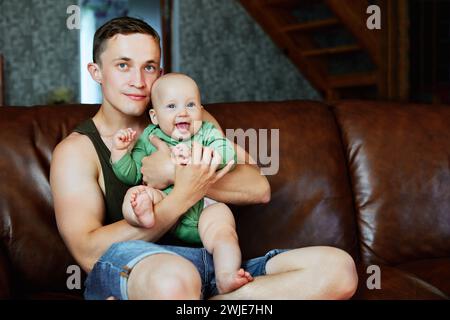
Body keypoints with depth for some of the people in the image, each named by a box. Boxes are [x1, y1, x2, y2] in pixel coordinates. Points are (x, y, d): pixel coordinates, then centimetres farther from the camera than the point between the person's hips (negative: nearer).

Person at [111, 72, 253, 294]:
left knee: (220, 224, -31)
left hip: (206, 206, -2)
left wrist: (196, 156, -22)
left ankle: (226, 276, -46)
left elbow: (228, 156, -7)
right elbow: (132, 175, 12)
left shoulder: (208, 133, 12)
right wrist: (119, 151, -4)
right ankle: (143, 213, -55)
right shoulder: (148, 139, 14)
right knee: (136, 192, -23)